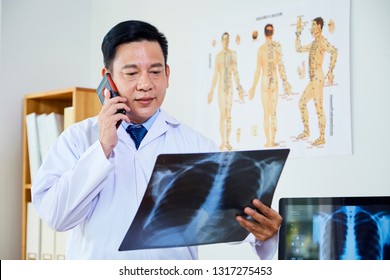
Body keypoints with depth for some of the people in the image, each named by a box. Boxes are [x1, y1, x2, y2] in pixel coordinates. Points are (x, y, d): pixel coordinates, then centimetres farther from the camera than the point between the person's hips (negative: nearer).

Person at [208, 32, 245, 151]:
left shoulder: (233, 54, 6)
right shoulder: (218, 56, 2)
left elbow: (236, 72, 6)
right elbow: (215, 75, 3)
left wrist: (239, 88, 1)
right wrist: (212, 92, 0)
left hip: (230, 87, 2)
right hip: (221, 87, -2)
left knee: (229, 115, 2)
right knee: (222, 115, -5)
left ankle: (228, 142, 4)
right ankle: (223, 142, -2)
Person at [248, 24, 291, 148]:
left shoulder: (261, 49, -4)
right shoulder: (277, 46, -5)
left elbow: (258, 69, -4)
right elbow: (280, 65, -9)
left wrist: (253, 87, 4)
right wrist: (285, 82, -3)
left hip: (265, 80, -1)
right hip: (275, 80, 1)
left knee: (266, 112, 4)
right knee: (273, 111, 10)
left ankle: (268, 141, 3)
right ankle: (272, 140, 10)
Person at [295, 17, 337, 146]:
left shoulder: (321, 41, -11)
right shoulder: (313, 43, 18)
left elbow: (334, 51, -27)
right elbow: (298, 49, 28)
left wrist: (330, 71, -28)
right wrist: (298, 33, 24)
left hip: (318, 78, -10)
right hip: (313, 79, 10)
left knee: (319, 107, -8)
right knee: (301, 102, 16)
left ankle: (322, 138, -4)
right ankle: (306, 131, 24)